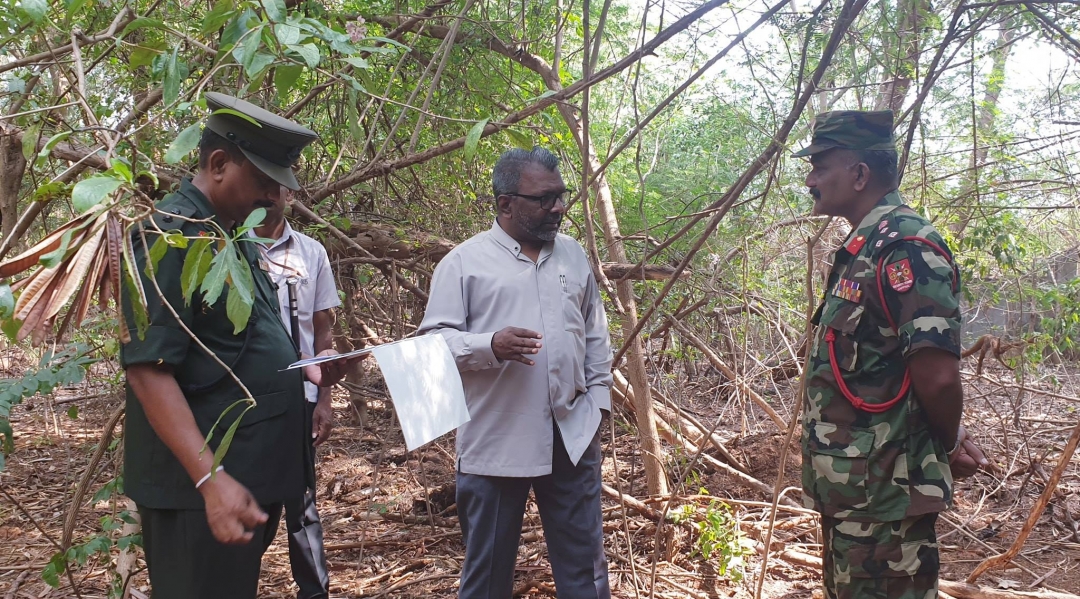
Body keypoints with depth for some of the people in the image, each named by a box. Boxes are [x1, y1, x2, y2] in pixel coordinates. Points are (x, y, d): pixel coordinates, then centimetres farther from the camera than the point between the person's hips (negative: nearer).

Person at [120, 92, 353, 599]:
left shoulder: (233, 235, 13)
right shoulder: (171, 234, -16)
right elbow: (149, 367, -23)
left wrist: (303, 370, 6)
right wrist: (210, 478, -29)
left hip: (252, 473, 9)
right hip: (202, 487, -9)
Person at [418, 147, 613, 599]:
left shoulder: (573, 255, 12)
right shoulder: (464, 261, -4)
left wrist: (598, 397, 10)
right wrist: (491, 345, -23)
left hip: (573, 435, 4)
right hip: (496, 440, -4)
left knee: (583, 561, 12)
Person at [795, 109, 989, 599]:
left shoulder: (905, 246, -20)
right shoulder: (864, 249, 12)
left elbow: (937, 374, -26)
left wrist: (948, 446, -8)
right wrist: (950, 444, 13)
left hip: (884, 491, -10)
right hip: (850, 487, 10)